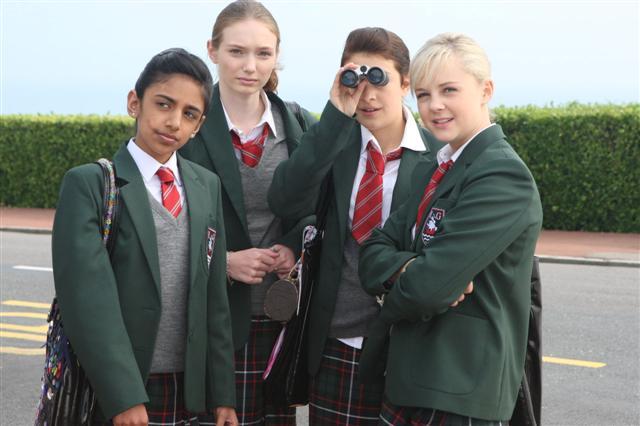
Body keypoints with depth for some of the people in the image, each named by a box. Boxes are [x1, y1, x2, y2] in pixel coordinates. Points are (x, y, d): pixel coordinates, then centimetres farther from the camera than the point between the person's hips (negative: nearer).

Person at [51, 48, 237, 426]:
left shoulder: (208, 187, 8)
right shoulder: (89, 184, -8)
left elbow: (214, 297, 9)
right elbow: (88, 298, -15)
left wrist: (222, 394, 6)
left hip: (190, 392, 5)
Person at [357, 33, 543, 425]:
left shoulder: (504, 177, -16)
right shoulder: (433, 173, 12)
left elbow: (429, 287, -22)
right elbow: (374, 253, 4)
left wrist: (389, 312, -2)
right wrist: (408, 268, -18)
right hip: (412, 381, 8)